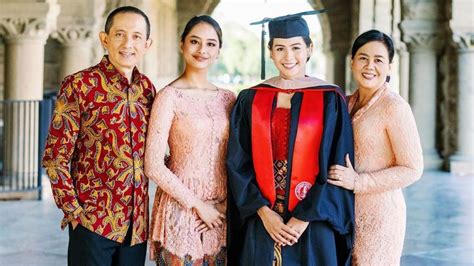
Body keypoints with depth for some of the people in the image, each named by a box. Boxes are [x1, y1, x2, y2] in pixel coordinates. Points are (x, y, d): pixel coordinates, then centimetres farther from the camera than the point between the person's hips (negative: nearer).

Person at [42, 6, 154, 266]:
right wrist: (74, 212, -11)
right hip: (93, 222, -4)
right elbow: (55, 157, -7)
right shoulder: (78, 85, -7)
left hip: (137, 223, 5)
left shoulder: (147, 88, 7)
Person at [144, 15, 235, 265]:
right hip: (181, 209, -4)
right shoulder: (170, 96, -7)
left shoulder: (228, 98, 7)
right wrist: (198, 205, -11)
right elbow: (153, 165, -11)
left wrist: (228, 203, -3)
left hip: (220, 213, 4)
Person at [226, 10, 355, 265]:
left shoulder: (330, 99, -2)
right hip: (260, 223, 2)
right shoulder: (250, 100, 4)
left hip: (313, 226, -2)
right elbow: (238, 165, 1)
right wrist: (263, 212, -10)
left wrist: (305, 218, -12)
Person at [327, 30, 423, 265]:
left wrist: (357, 182, -19)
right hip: (347, 210, 6)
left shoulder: (394, 107, -13)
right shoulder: (348, 104, 7)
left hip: (379, 212, -6)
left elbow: (412, 169, -15)